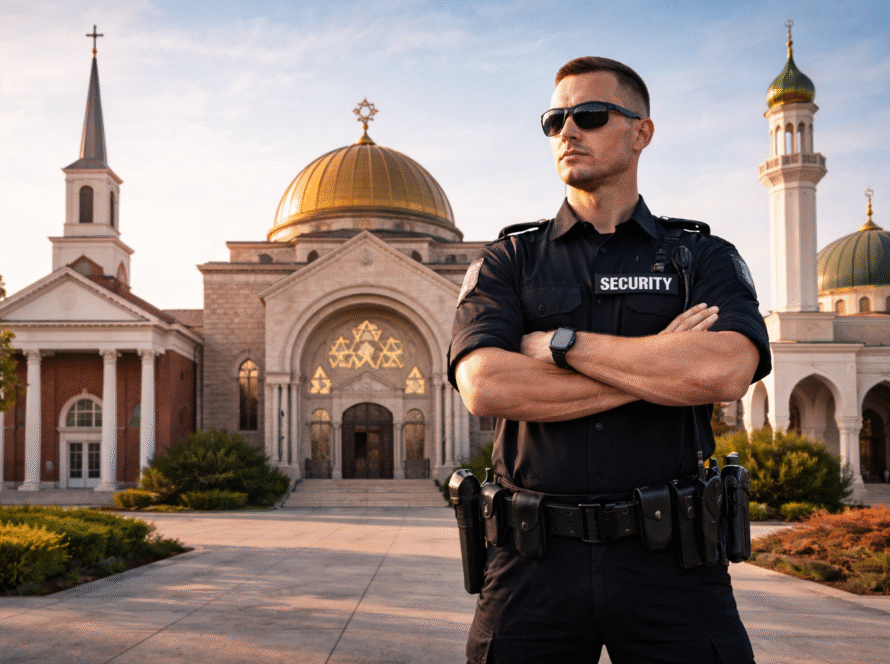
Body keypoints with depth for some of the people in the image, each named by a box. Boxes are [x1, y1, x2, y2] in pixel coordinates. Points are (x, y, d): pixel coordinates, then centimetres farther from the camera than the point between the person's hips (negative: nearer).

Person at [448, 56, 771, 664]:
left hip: (669, 565, 0)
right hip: (536, 565, 1)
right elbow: (484, 387, -12)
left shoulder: (704, 260, 6)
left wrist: (560, 343, -10)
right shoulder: (506, 263, 7)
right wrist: (659, 366, -10)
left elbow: (726, 373, -15)